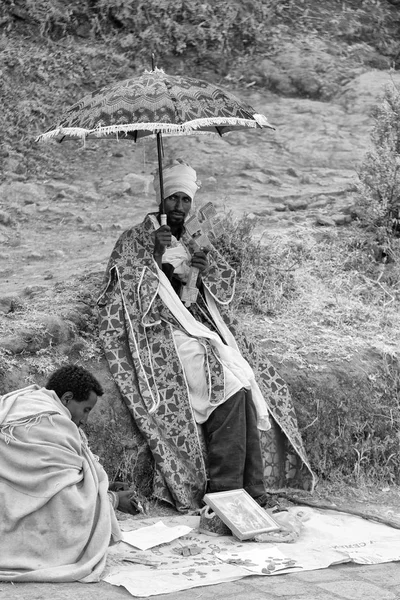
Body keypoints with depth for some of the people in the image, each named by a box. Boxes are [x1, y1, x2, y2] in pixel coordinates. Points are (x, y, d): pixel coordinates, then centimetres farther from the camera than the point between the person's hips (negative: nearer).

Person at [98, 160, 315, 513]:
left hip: (199, 325, 6)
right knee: (228, 384, -27)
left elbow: (227, 281, 15)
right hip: (162, 334, -6)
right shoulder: (134, 241, 4)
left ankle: (253, 487, -17)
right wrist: (155, 257, -18)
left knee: (258, 385, -17)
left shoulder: (191, 243, 21)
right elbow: (129, 296, -6)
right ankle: (224, 490, -25)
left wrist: (208, 269, -8)